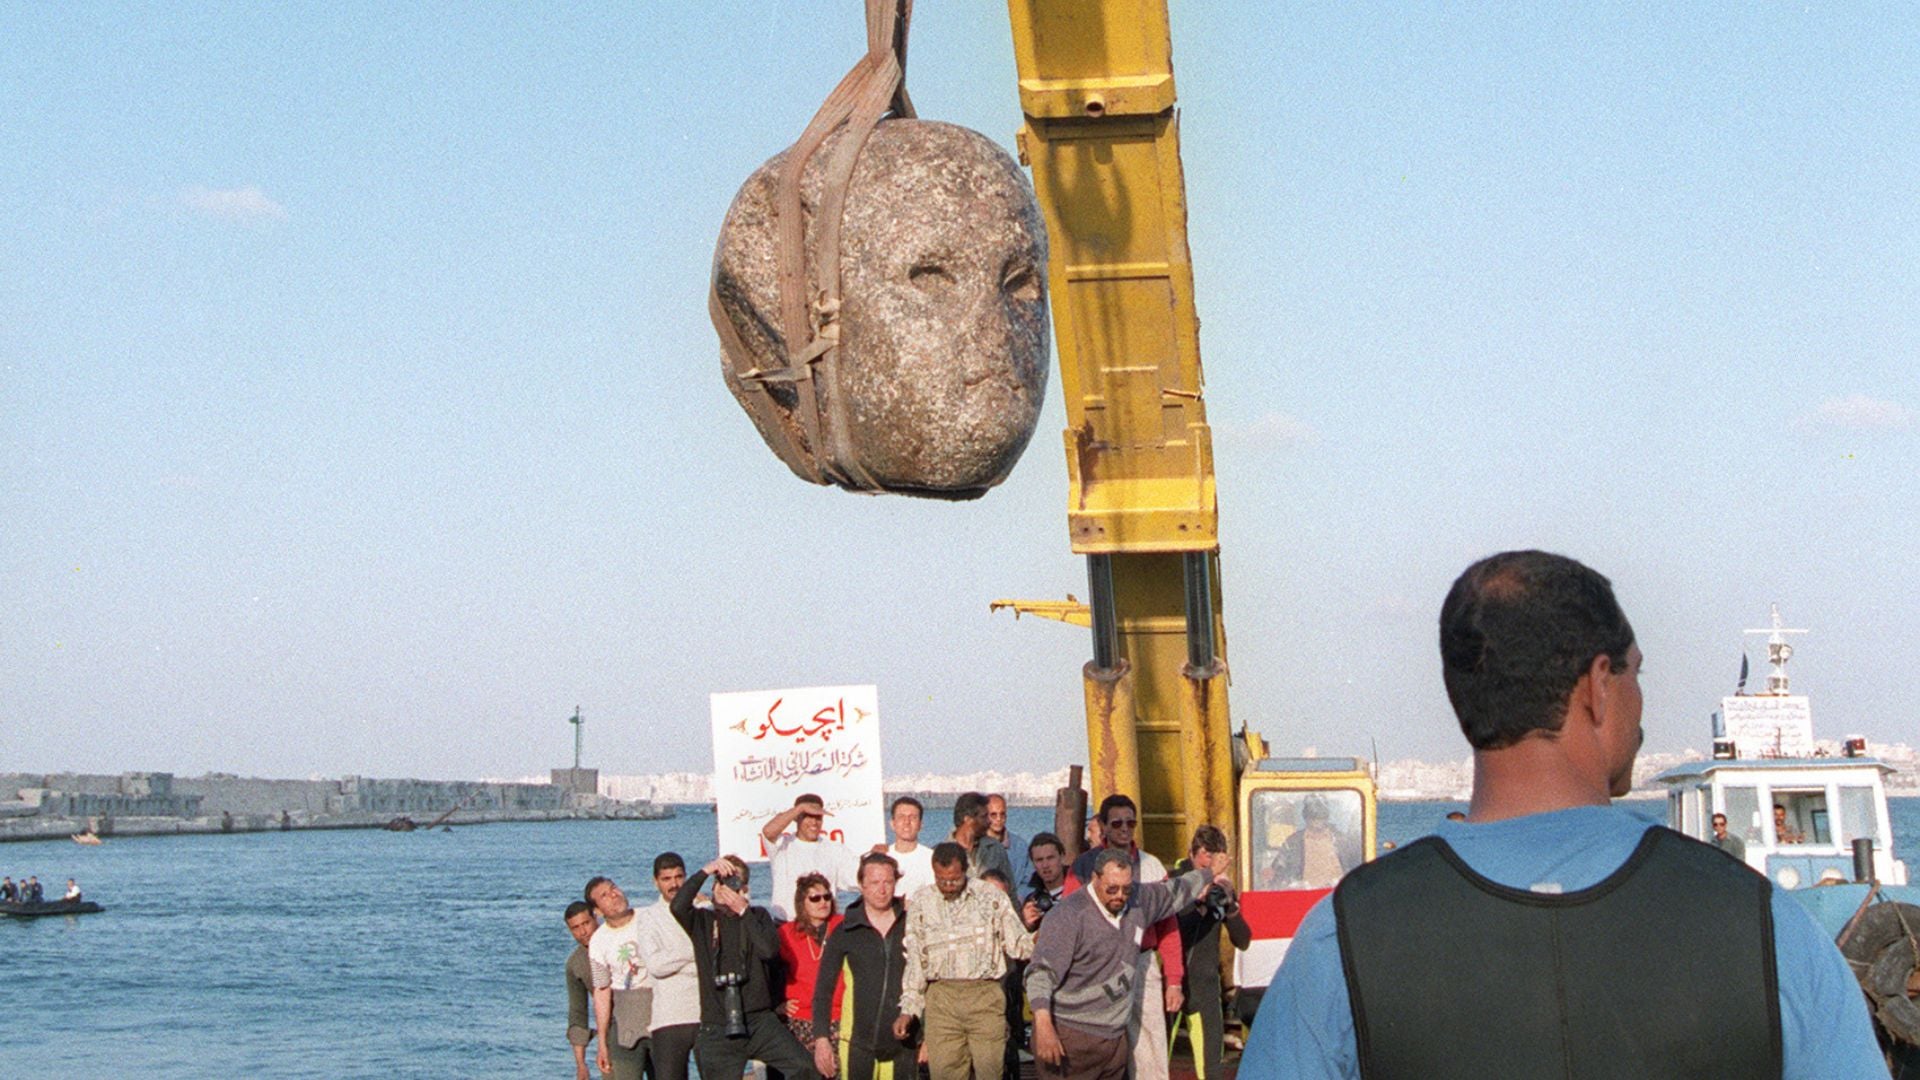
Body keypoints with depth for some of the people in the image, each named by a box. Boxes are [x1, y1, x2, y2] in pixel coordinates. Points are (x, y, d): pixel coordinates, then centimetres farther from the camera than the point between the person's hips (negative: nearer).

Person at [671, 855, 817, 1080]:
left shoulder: (757, 916, 12)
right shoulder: (702, 920, 9)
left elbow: (770, 950, -7)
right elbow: (678, 907, -14)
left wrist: (743, 910, -7)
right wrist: (705, 871, -14)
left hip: (760, 1021, 0)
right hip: (718, 1031, 0)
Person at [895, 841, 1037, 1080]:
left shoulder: (992, 897, 5)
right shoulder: (920, 903, 9)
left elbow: (1017, 947, 8)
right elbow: (915, 962, 13)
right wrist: (908, 1010, 8)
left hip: (985, 997, -1)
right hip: (941, 999, 1)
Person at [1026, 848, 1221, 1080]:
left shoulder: (1139, 901, 8)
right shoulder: (1068, 915, -13)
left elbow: (1175, 891, 29)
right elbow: (1041, 972, -18)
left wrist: (1209, 876, 45)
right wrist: (1044, 1026, -29)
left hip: (1115, 1040, 7)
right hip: (1071, 1036, -7)